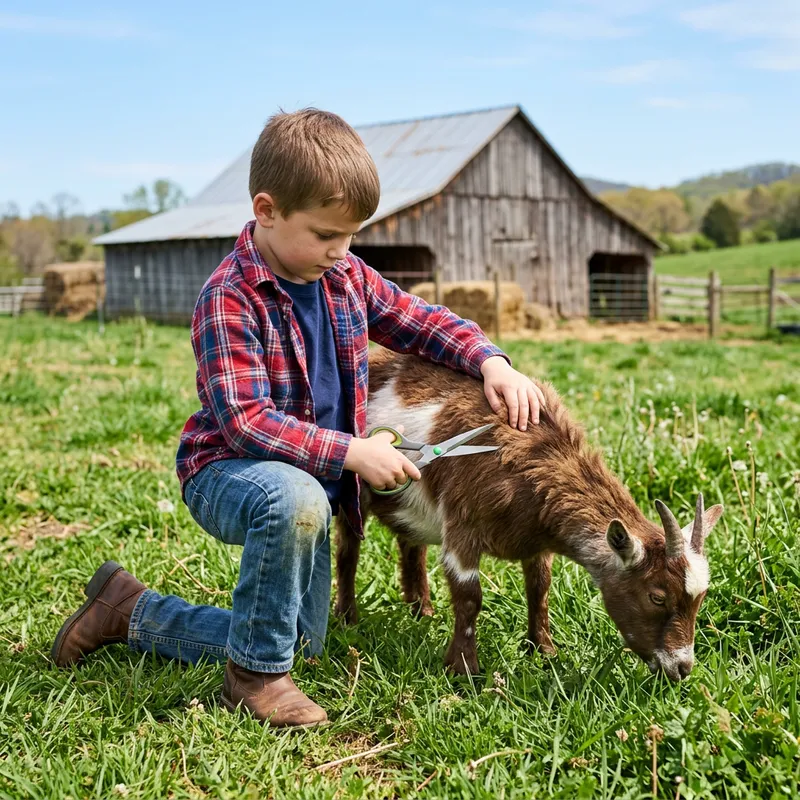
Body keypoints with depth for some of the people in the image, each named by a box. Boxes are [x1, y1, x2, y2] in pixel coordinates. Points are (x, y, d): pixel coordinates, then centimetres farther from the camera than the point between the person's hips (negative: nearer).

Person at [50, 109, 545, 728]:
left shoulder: (346, 276, -2)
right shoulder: (229, 299, -23)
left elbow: (421, 322, 7)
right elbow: (245, 421, -28)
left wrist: (491, 361, -11)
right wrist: (352, 452, -32)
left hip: (312, 479, 8)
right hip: (227, 470, -7)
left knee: (301, 647, 12)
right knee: (297, 499, -43)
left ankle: (131, 610, 27)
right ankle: (254, 674, -21)